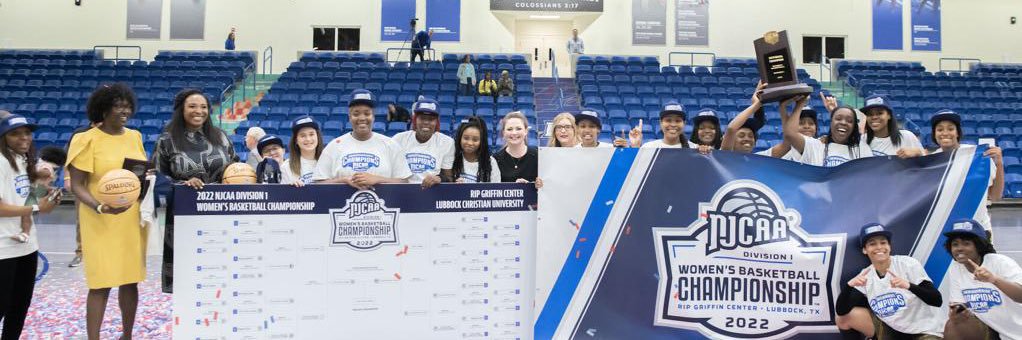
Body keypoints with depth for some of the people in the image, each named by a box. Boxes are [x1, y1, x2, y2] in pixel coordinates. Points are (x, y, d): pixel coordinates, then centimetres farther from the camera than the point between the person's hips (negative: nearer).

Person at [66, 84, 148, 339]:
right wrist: (100, 207, -24)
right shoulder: (88, 139, -8)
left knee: (131, 280, 11)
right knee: (101, 283, -3)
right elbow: (76, 185, -10)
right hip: (101, 221, -5)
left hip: (133, 219, 5)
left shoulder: (135, 137, 9)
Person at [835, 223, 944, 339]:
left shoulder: (908, 264, -13)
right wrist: (849, 286, -25)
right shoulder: (865, 275, -3)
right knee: (843, 319, -10)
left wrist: (909, 285, -34)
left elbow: (937, 300, -18)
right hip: (892, 331, 5)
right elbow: (841, 311, -8)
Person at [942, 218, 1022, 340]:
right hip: (987, 329, 3)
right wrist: (957, 313, -24)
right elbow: (960, 305, -1)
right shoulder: (954, 269, -3)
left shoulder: (1001, 263, -16)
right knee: (953, 326, -23)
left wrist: (994, 279, -47)